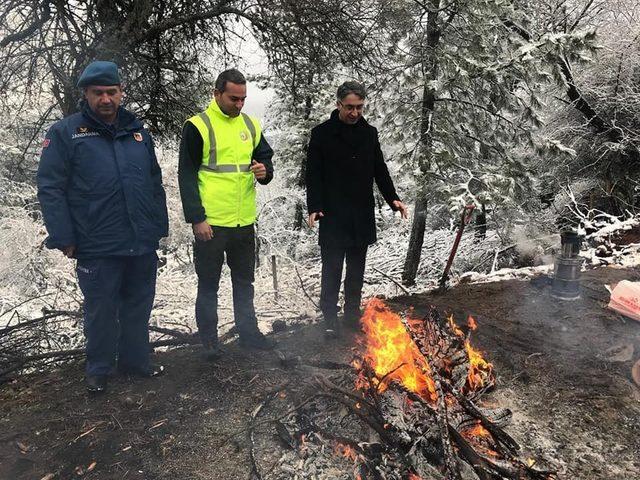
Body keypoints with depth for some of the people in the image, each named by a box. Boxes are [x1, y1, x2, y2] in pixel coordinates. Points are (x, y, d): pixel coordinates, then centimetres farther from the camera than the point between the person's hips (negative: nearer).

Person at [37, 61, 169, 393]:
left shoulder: (138, 132, 11)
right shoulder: (65, 133, -2)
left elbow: (155, 184, 15)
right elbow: (50, 189, -5)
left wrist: (159, 227, 12)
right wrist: (64, 238, -10)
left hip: (143, 245, 4)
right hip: (98, 249, -4)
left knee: (139, 307, 15)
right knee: (101, 312, 9)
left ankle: (135, 360, 34)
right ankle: (98, 370, 28)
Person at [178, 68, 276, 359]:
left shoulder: (250, 125, 8)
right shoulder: (198, 126, -7)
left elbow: (266, 159, 16)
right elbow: (186, 176, -8)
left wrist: (264, 171, -9)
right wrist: (196, 218, -14)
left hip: (244, 222, 5)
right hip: (210, 223, -5)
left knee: (244, 281, 17)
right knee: (208, 284, 9)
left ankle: (248, 332, 31)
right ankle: (209, 340, 23)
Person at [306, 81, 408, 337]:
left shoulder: (369, 133, 10)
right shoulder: (322, 133, -3)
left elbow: (380, 170, 13)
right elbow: (314, 174, -6)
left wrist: (393, 198, 1)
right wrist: (314, 206, -18)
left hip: (362, 215, 4)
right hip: (333, 215, -4)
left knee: (357, 269, 12)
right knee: (332, 270, 1)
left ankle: (352, 313, 25)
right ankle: (330, 318, 11)